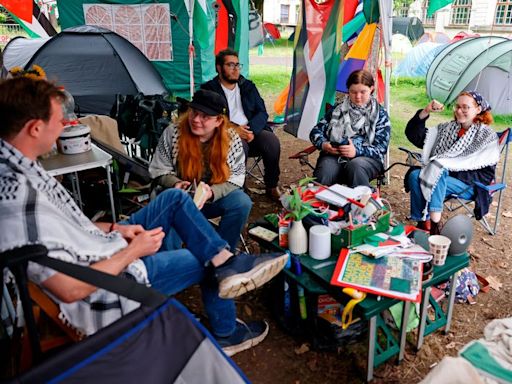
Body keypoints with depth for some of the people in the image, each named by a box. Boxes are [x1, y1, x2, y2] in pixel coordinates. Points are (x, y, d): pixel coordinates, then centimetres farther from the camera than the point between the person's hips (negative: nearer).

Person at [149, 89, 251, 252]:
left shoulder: (231, 140, -9)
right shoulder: (172, 133, -10)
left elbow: (236, 178, -7)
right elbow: (159, 171, -1)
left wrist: (212, 191, -25)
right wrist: (175, 184, -23)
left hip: (215, 198, 1)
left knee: (242, 202, -26)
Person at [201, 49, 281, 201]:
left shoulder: (248, 86, 19)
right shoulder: (209, 89, 6)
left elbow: (262, 112, 10)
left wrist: (252, 129, -12)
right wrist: (233, 130, -21)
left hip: (252, 131, 4)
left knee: (272, 141, -25)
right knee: (240, 145, -36)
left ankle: (272, 187, -8)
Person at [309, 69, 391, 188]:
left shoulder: (380, 114, 11)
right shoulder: (338, 109, 17)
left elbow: (381, 149, 1)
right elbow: (316, 131, 15)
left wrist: (357, 151, -18)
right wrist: (323, 144, -9)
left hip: (367, 157, -1)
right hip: (334, 155, 1)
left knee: (356, 166, -37)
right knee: (325, 170, -34)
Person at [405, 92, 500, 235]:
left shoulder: (488, 136, -2)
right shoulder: (448, 128, 12)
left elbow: (486, 175, -11)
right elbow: (415, 136, 9)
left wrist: (446, 166, -19)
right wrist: (425, 112, -6)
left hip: (468, 185, -5)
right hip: (440, 174, 5)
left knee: (438, 177, -34)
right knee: (414, 175, -24)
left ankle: (435, 226, -32)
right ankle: (422, 223, -21)